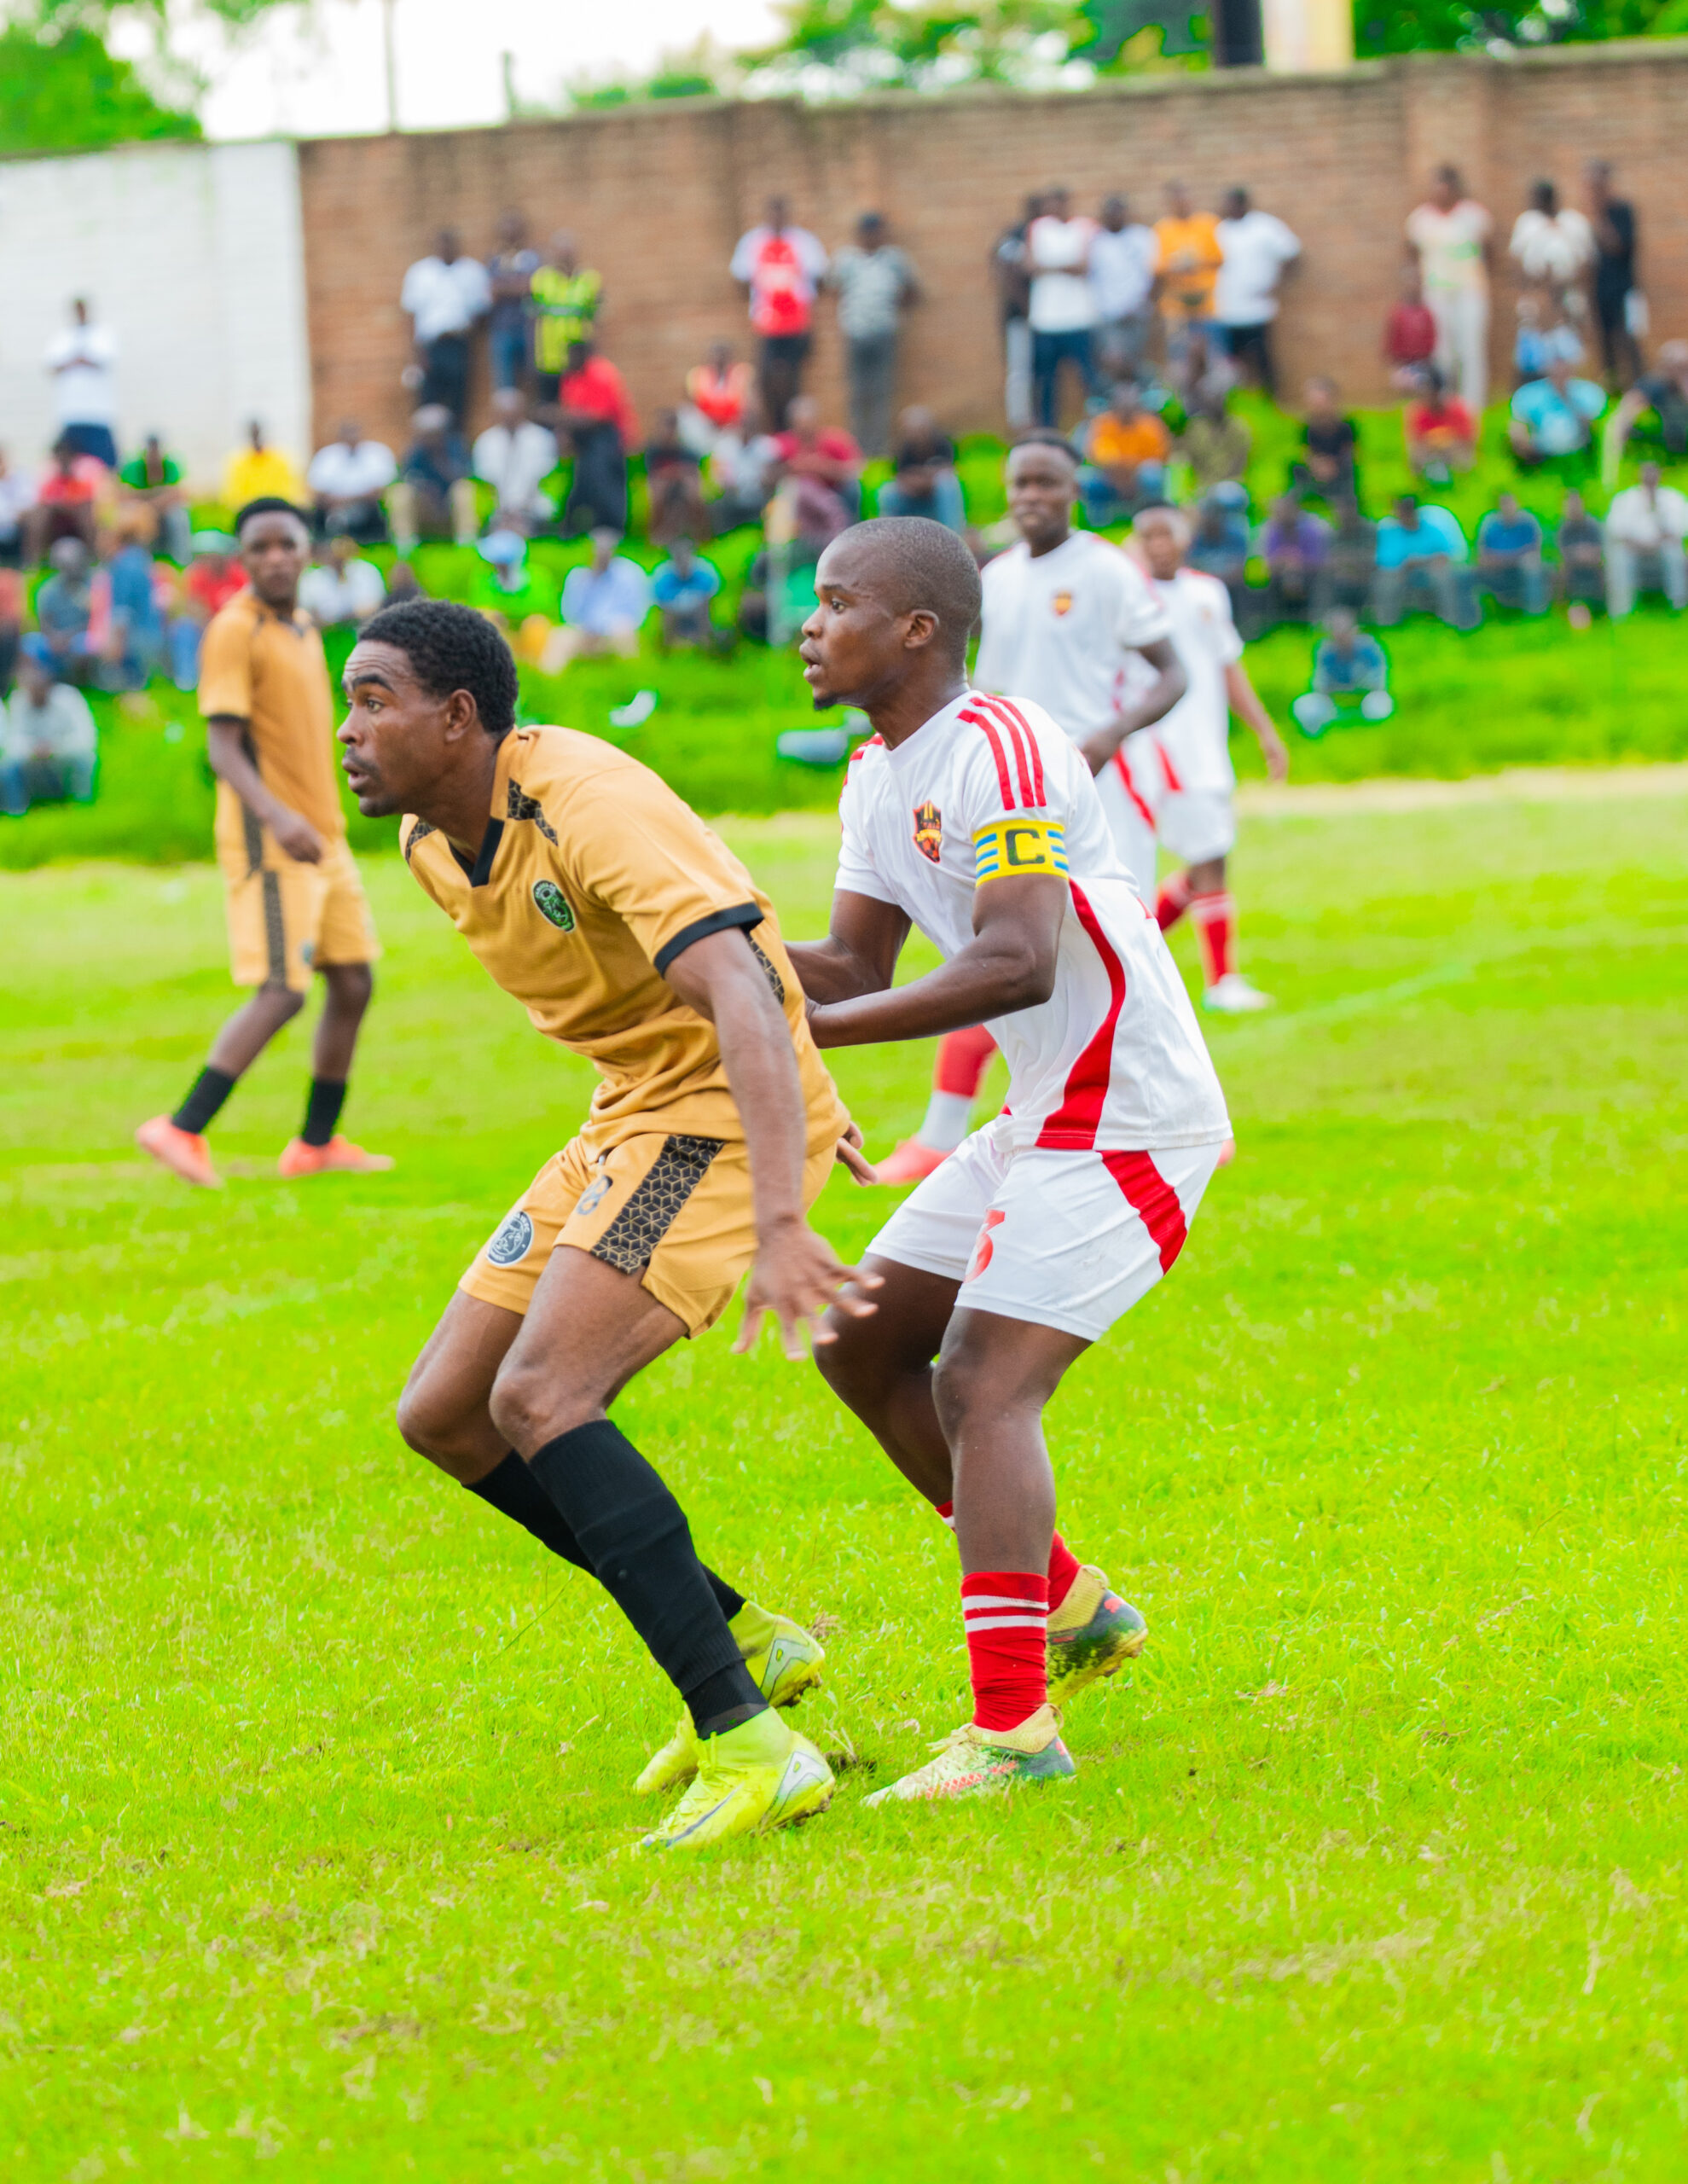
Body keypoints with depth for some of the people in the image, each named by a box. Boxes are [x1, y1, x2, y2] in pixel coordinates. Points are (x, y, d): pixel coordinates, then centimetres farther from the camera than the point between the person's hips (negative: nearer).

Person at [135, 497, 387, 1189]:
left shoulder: (304, 631, 14)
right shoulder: (234, 632, -12)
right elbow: (223, 747, -20)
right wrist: (276, 816, -33)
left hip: (322, 838, 9)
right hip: (267, 844, -9)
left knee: (353, 982, 7)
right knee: (282, 991, -14)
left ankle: (317, 1143, 15)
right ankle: (183, 1130, -9)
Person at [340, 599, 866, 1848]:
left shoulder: (589, 809, -25)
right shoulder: (433, 842, 5)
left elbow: (742, 997, -37)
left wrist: (777, 1223, -49)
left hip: (726, 1112, -10)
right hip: (632, 1117, 10)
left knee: (539, 1398, -25)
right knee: (444, 1415, 6)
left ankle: (751, 1749, -27)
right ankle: (746, 1639, 18)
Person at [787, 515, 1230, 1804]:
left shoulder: (995, 749, -20)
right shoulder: (881, 775, 11)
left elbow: (1018, 965, -29)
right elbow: (852, 967, 14)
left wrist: (803, 1030, -30)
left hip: (1127, 1119, -10)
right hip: (1045, 1119, 10)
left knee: (984, 1384, -18)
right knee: (862, 1343, 12)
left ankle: (1011, 1726, -23)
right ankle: (1073, 1609, 20)